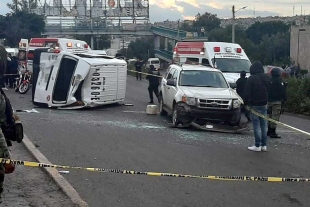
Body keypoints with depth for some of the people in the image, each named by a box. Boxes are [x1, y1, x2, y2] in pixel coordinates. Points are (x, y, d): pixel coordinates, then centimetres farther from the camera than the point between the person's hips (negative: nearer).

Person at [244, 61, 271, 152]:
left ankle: (258, 145, -1)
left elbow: (247, 93, -14)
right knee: (264, 125, 10)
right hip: (264, 104, 6)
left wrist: (246, 102, -4)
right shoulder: (267, 78, 5)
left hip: (255, 105, -6)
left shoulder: (251, 79, -14)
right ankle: (264, 145, 14)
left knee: (256, 125, -2)